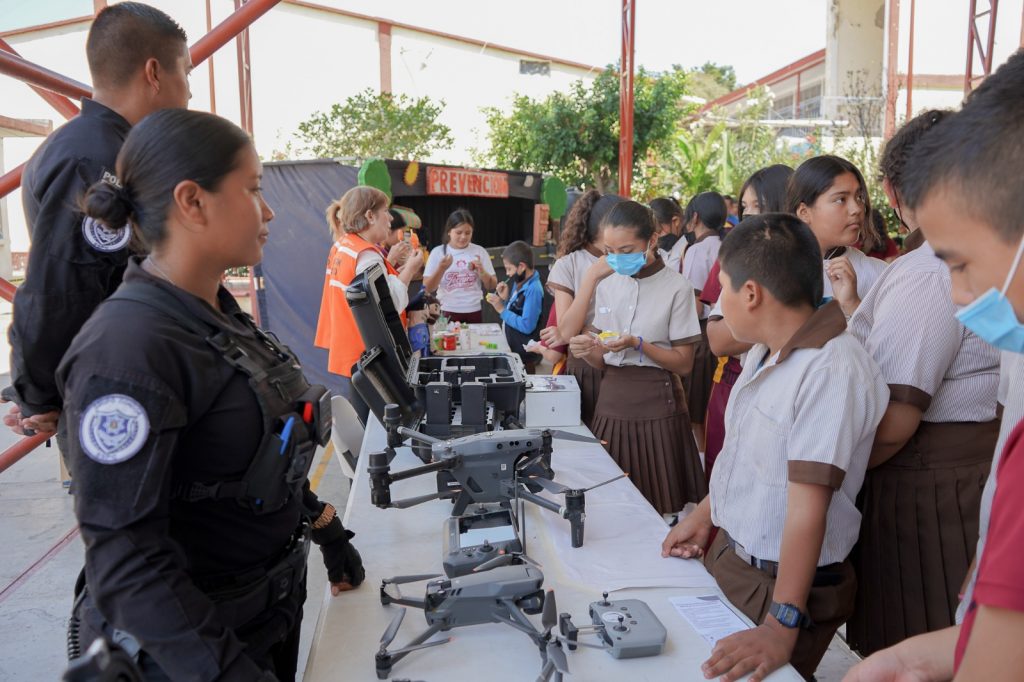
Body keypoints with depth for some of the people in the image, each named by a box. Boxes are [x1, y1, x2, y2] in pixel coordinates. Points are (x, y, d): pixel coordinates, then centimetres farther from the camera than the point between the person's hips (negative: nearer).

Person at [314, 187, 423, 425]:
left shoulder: (342, 245, 10)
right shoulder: (367, 255, -19)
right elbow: (390, 306, -20)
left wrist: (401, 271, 9)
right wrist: (409, 270, -9)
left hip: (347, 355, 10)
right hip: (364, 361, -10)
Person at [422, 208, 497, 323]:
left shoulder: (480, 251, 2)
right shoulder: (438, 252, -1)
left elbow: (492, 286, 5)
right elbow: (428, 288, -4)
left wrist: (481, 271, -13)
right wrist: (441, 269, -18)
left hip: (474, 312, 1)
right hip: (447, 312, -1)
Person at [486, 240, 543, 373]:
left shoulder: (533, 290, -21)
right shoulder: (519, 283, 5)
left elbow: (526, 326, -25)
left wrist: (502, 309, -20)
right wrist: (505, 299, -3)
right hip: (512, 349, 8)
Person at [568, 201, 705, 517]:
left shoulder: (676, 287, -7)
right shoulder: (608, 285, 8)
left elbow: (684, 363, -6)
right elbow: (602, 361, 10)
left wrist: (638, 344, -19)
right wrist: (587, 351, -12)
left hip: (656, 407, -4)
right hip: (612, 402, 5)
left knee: (657, 509, 3)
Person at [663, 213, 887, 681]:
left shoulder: (831, 370, -27)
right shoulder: (765, 352, 2)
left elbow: (808, 503, -31)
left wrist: (782, 626, -31)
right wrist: (706, 514, 15)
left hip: (778, 584, -8)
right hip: (727, 555, 8)